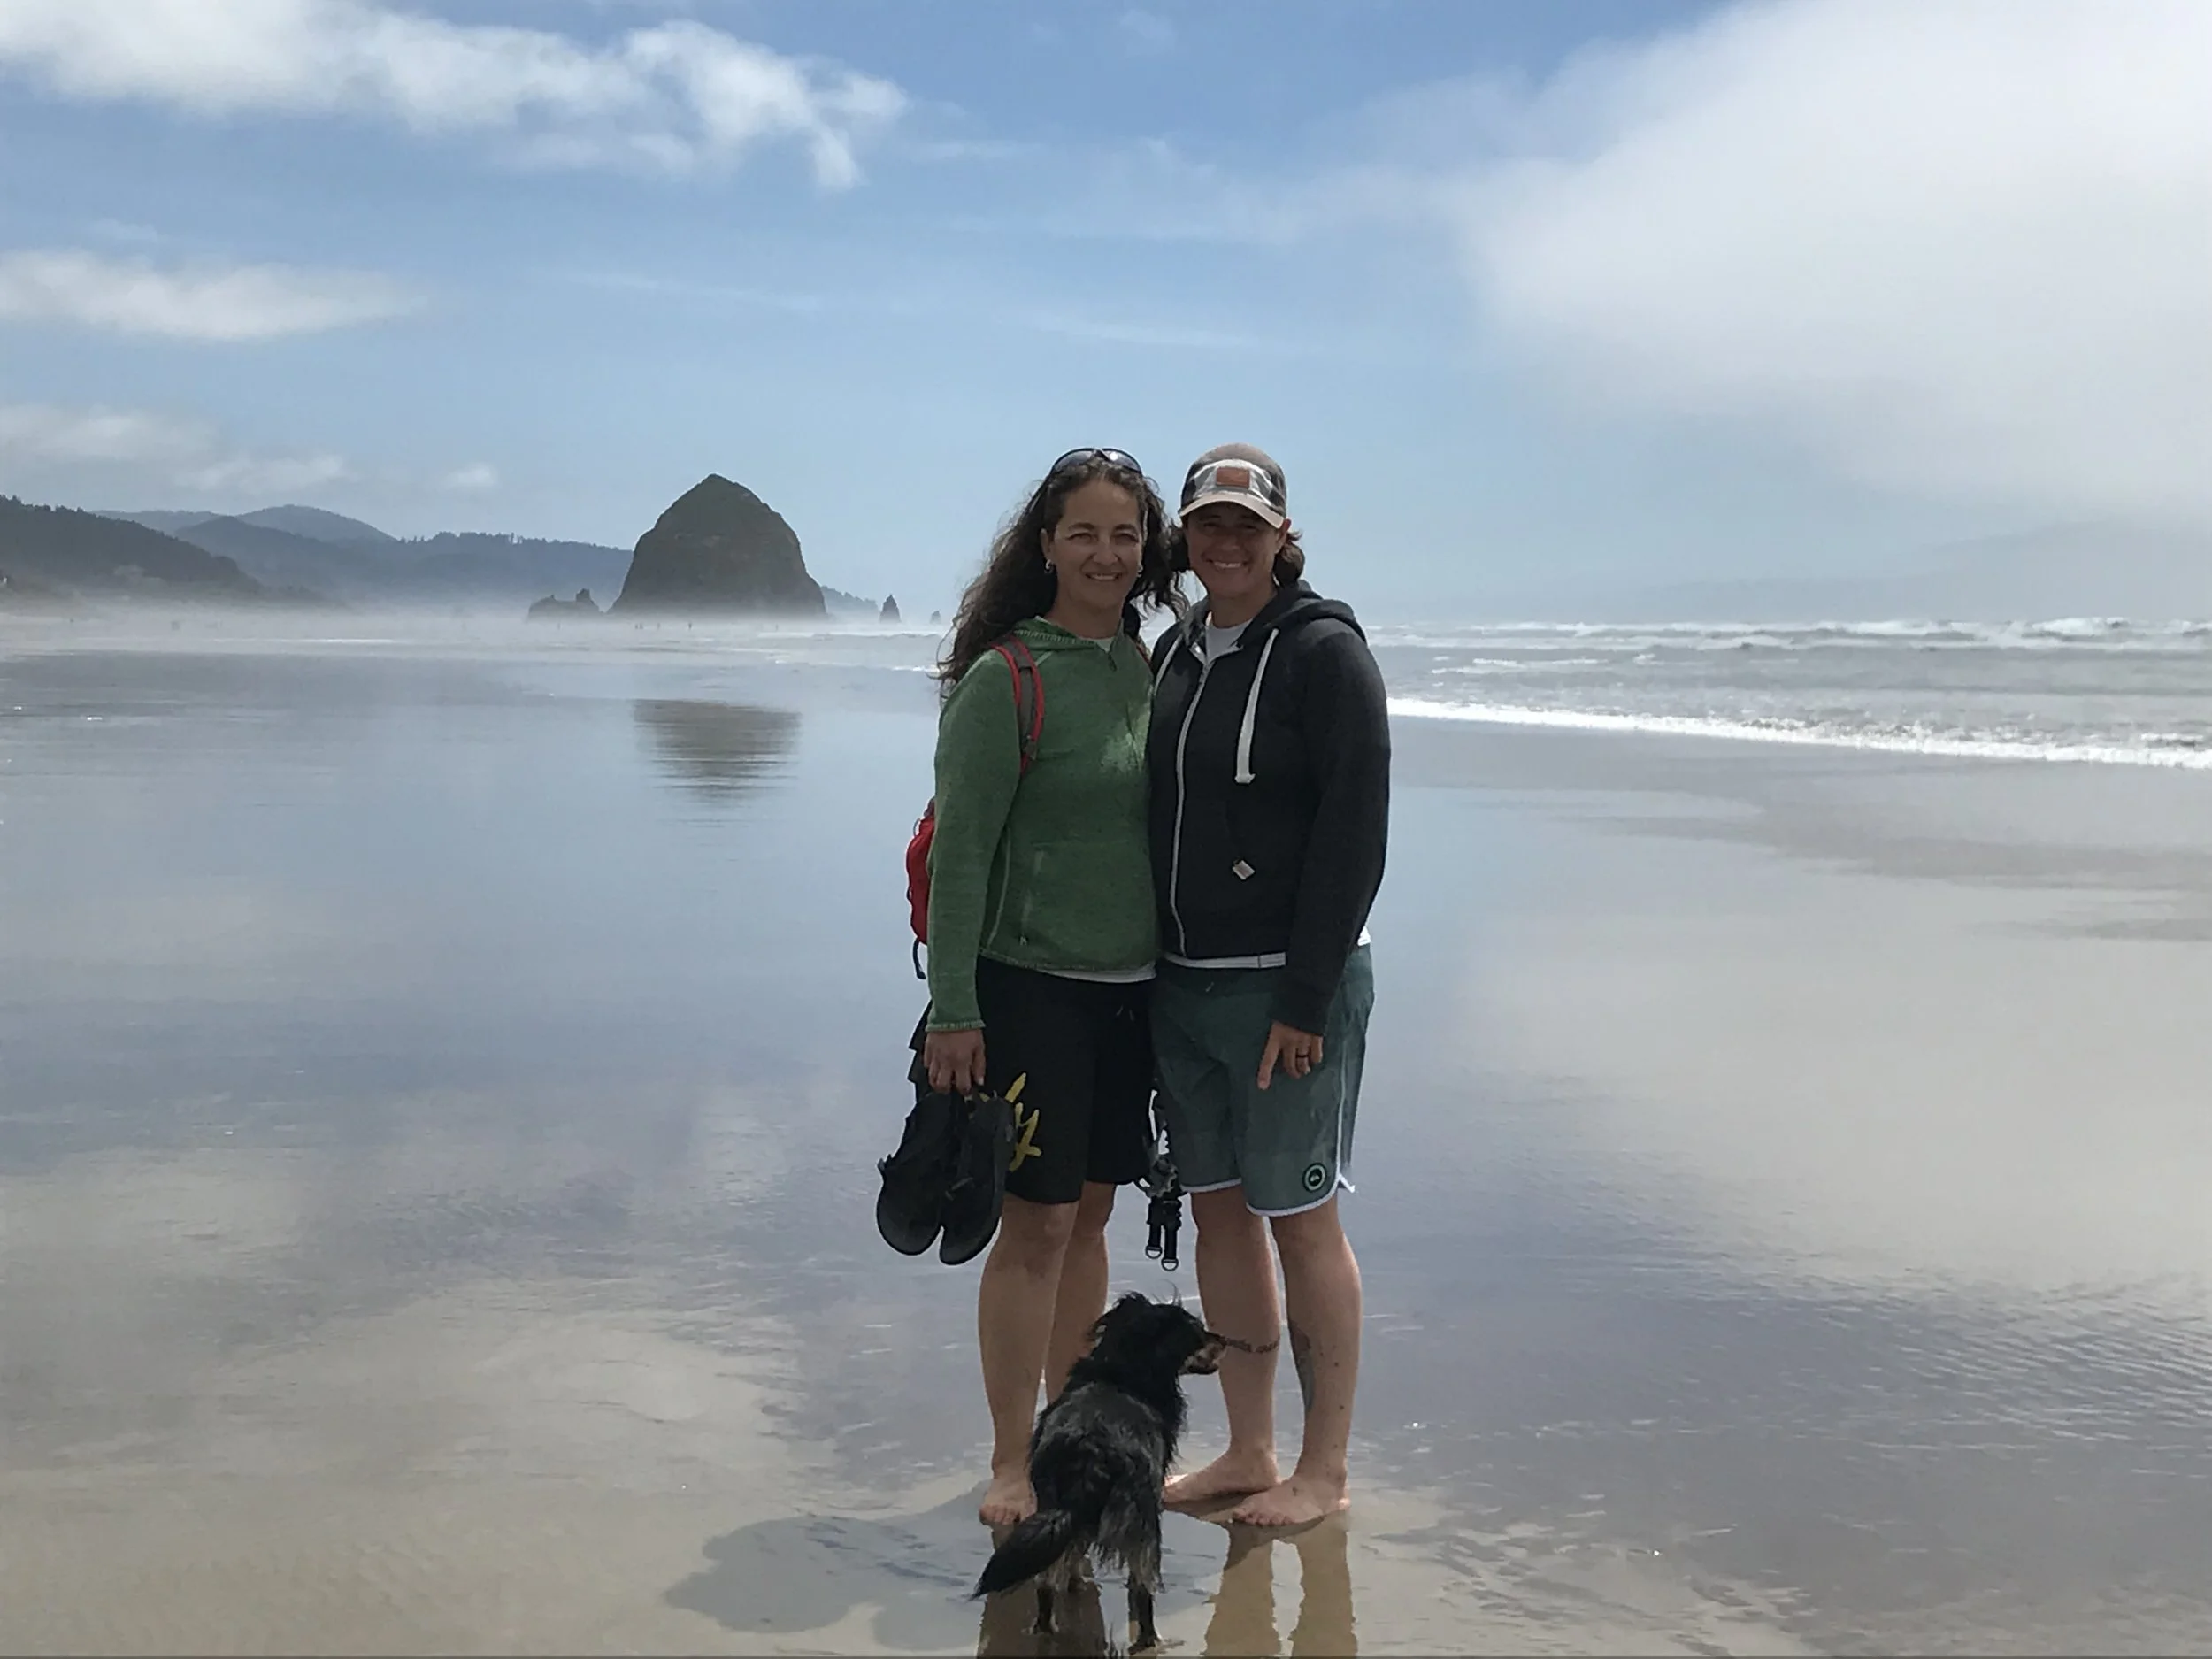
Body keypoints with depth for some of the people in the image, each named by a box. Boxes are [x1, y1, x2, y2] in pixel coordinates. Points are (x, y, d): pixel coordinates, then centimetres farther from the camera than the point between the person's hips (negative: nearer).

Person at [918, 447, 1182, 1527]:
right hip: (1031, 984, -6)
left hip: (1132, 986, 6)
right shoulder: (1006, 680, -11)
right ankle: (1011, 1465, 9)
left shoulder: (1152, 669, 8)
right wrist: (952, 1012, -15)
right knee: (1036, 1225, -2)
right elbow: (960, 852, -12)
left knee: (1089, 1214, 13)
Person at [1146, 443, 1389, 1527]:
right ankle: (1248, 1449, 24)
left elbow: (1354, 834, -15)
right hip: (1183, 983, 7)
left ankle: (1324, 1469, 13)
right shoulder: (1174, 653, 11)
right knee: (1216, 1212, 12)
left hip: (1290, 987, -7)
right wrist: (1148, 978, 10)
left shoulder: (1324, 652, -10)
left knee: (1300, 1220, 0)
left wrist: (1304, 1000, -18)